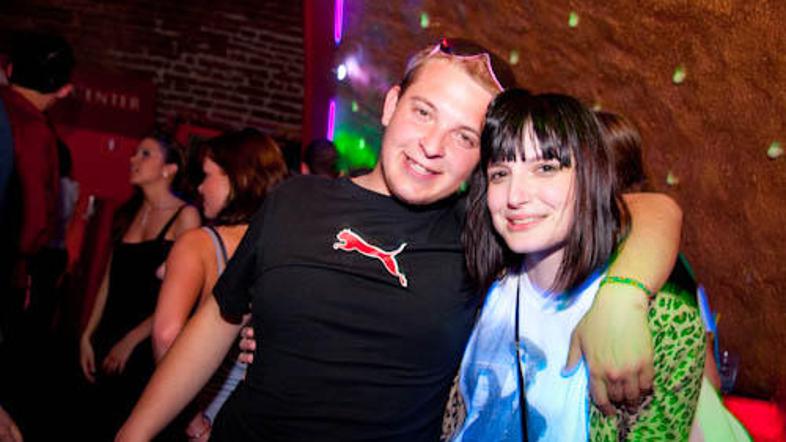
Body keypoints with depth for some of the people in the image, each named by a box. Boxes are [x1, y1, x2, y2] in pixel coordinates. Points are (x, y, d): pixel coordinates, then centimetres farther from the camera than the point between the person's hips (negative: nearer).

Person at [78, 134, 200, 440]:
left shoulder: (185, 215, -8)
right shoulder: (129, 213, 11)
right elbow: (109, 281, 12)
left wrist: (130, 341, -10)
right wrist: (88, 336, 6)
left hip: (148, 346, -5)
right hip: (108, 340, 5)